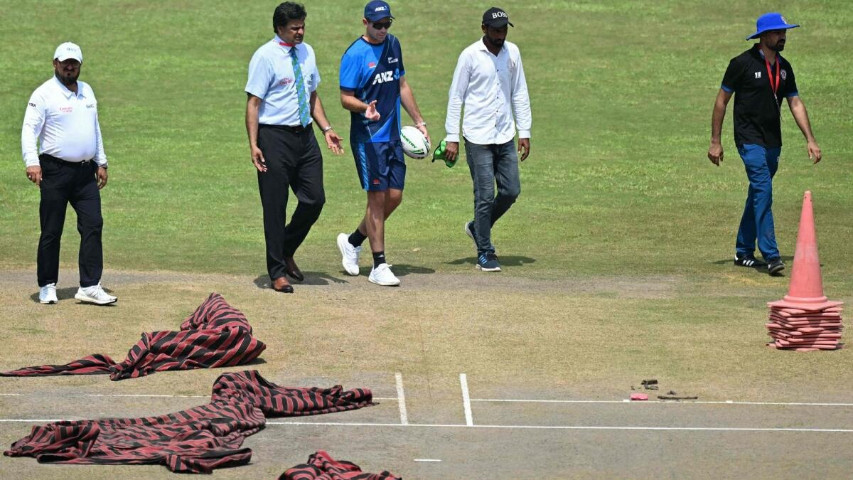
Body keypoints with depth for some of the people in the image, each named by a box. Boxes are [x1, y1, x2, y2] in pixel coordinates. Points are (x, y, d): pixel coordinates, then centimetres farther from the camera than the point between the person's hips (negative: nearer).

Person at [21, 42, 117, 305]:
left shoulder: (87, 91, 14)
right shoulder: (44, 94, -6)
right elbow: (29, 129, -14)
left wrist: (101, 163, 19)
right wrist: (32, 162, -28)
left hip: (85, 172, 6)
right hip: (55, 171, -5)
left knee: (93, 225, -4)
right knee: (51, 231, 0)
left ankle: (89, 286, -5)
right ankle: (47, 286, 11)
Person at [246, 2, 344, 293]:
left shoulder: (306, 53, 11)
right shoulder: (265, 57, -10)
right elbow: (253, 103, -11)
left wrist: (326, 129, 10)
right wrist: (253, 145, -18)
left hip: (305, 136, 6)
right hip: (275, 137, -6)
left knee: (315, 199, 4)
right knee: (275, 206, 0)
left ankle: (286, 251, 26)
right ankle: (277, 272, 8)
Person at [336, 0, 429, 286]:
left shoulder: (393, 45, 10)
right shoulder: (355, 54, -11)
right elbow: (346, 98, -12)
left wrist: (418, 121, 20)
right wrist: (365, 108, -32)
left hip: (393, 135, 7)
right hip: (368, 138, -7)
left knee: (394, 197, 6)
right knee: (378, 197, -7)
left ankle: (353, 241, 25)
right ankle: (379, 266, -1)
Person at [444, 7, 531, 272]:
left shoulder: (512, 52, 6)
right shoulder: (470, 56, -8)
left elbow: (519, 94, 12)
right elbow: (456, 97, -5)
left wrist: (525, 132, 8)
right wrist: (452, 138, -9)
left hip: (505, 137, 5)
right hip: (478, 138, -5)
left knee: (511, 191, 4)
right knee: (485, 196, -4)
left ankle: (478, 228, 28)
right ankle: (484, 253, 6)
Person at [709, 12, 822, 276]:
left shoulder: (783, 67, 10)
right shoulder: (742, 63, -9)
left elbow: (795, 103, 13)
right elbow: (721, 100, -4)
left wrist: (810, 140, 5)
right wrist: (715, 142, -6)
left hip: (773, 142, 7)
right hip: (749, 139, -7)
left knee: (757, 195, 12)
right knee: (763, 190, -17)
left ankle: (744, 252, 22)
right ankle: (770, 255, -22)